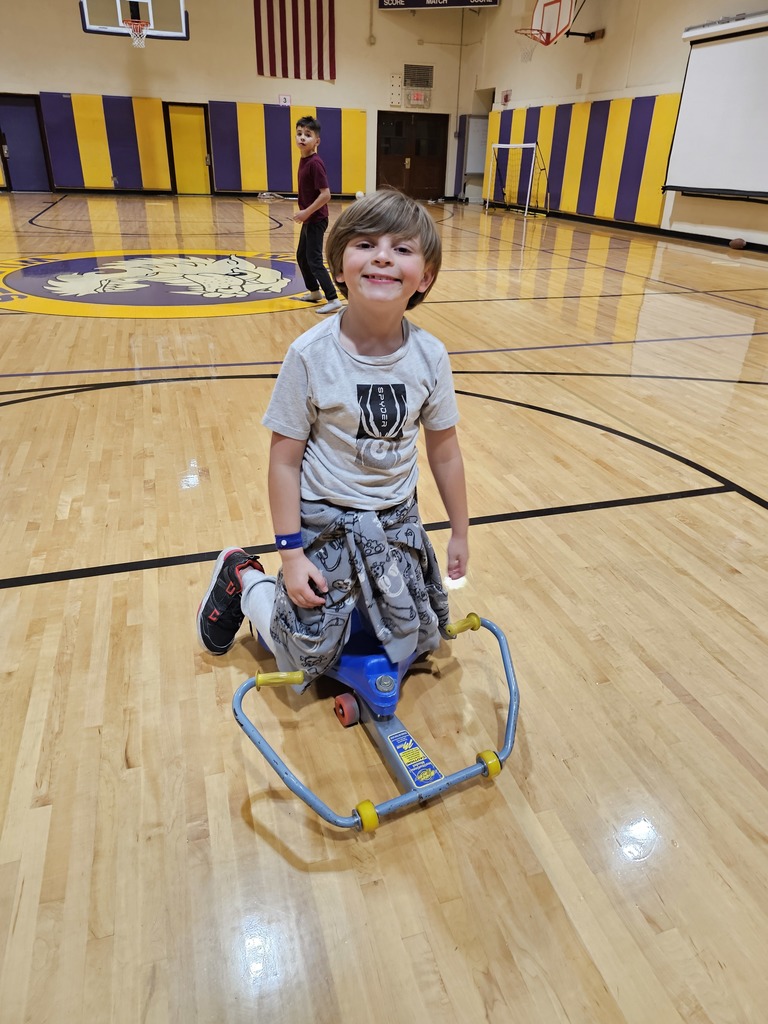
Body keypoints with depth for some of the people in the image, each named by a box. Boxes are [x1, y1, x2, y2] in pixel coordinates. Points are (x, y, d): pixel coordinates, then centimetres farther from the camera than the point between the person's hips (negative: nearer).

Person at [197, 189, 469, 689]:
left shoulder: (429, 356, -10)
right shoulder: (311, 355, -20)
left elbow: (444, 450, 0)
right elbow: (285, 459, -14)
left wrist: (461, 532, 8)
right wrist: (291, 554, -13)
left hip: (397, 520, 4)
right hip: (324, 521, -3)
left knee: (416, 645, 14)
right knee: (307, 662, 3)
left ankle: (361, 597, 40)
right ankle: (243, 577, 27)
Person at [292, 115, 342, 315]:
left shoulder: (315, 163, -19)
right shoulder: (303, 160, 8)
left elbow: (325, 194, -25)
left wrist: (306, 212, -21)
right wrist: (304, 213, 14)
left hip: (316, 219, -10)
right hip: (309, 219, 10)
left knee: (314, 260, -8)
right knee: (301, 256, 19)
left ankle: (333, 300, -5)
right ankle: (315, 292, 33)